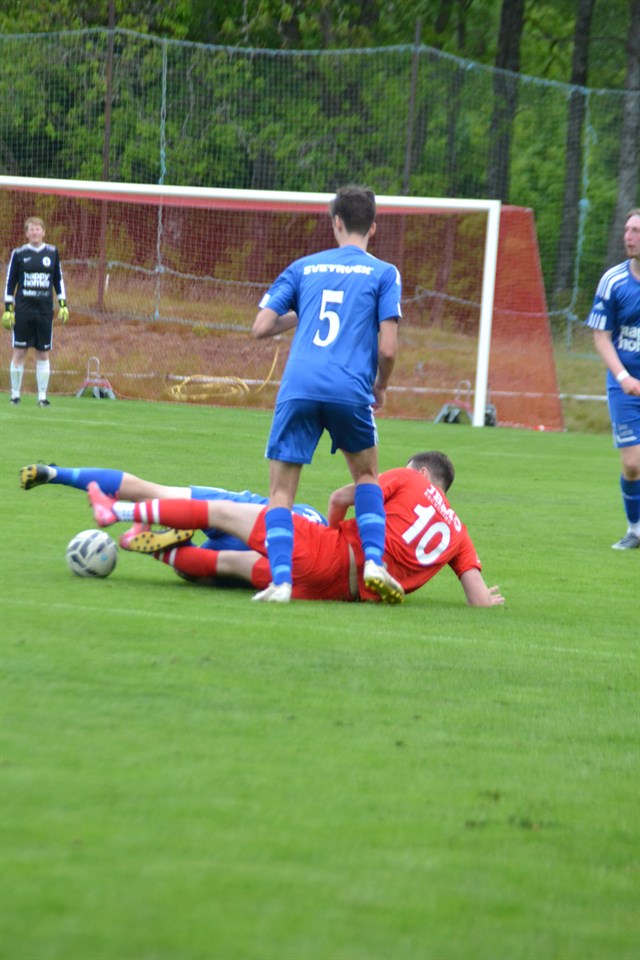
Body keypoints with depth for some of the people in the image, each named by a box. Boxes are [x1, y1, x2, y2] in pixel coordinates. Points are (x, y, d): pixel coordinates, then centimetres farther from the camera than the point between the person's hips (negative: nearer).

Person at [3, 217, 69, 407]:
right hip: (23, 309, -2)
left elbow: (58, 280, 14)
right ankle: (15, 394, 8)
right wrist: (8, 309, -1)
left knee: (43, 354, 2)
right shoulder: (19, 254, 1)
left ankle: (42, 396, 7)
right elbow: (10, 282, 3)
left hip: (45, 310, 2)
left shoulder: (52, 252, 7)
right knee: (19, 352, -1)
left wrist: (63, 304, 8)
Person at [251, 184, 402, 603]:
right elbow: (388, 348, 1)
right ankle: (374, 561, 8)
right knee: (366, 474, 24)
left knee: (281, 490, 6)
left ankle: (281, 579, -12)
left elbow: (261, 327, 10)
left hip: (298, 389, 0)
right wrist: (381, 387, 19)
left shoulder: (303, 268, 16)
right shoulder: (384, 274, 10)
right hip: (350, 391, 0)